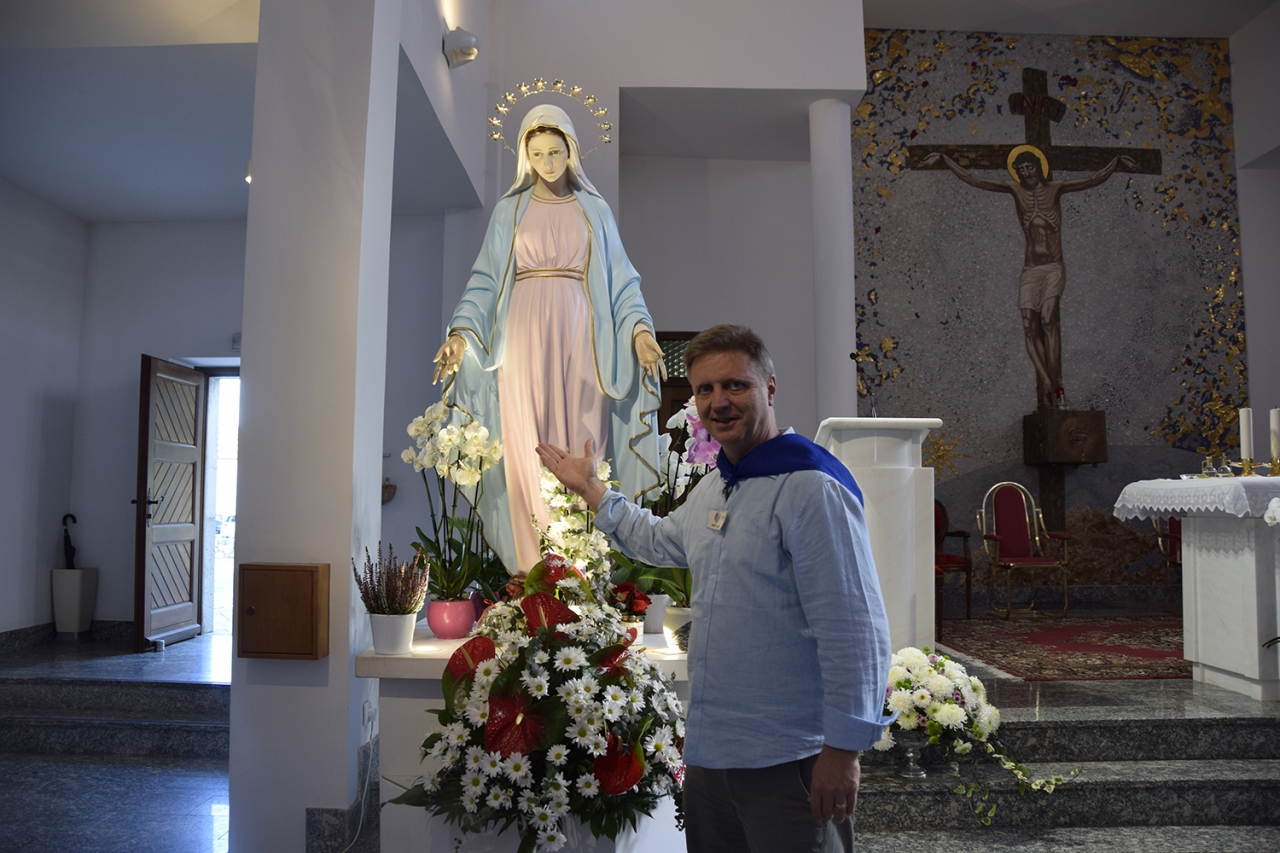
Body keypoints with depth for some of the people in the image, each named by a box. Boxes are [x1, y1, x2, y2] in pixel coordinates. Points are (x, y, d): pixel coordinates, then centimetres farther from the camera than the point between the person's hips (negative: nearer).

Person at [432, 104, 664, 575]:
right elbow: (485, 280, 9)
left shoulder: (595, 210, 15)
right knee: (527, 449, -6)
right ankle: (532, 567, -3)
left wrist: (639, 329, -5)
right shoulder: (509, 211, 14)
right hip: (525, 338, 0)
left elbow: (621, 280, 11)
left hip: (580, 340, 0)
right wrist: (461, 332, -5)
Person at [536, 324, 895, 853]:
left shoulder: (811, 487, -17)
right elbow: (658, 541, 33)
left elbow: (854, 629, -20)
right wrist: (588, 486, 35)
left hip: (787, 763, -8)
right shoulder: (711, 489, 12)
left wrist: (843, 749, -19)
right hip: (709, 753, 9)